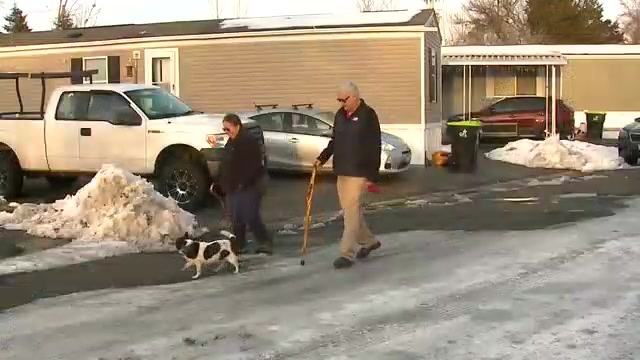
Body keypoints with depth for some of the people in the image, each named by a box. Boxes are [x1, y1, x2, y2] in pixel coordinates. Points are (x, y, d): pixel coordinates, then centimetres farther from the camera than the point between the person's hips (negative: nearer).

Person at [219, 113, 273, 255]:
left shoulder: (249, 141, -15)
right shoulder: (231, 143, 16)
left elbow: (253, 166, -21)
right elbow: (226, 165, 24)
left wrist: (243, 183, -24)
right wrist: (224, 184, 16)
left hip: (248, 187, -9)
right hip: (233, 188, 9)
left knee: (251, 217, -10)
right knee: (236, 219, 11)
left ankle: (265, 243, 1)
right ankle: (238, 245, 19)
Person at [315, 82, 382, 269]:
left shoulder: (368, 115, -10)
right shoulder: (340, 115, 11)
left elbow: (375, 147, -12)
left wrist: (372, 176, -15)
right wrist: (322, 158, 6)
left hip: (359, 171, -7)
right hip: (342, 170, 8)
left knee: (351, 210, -9)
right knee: (350, 209, 14)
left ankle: (347, 254, -6)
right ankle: (369, 241, 33)